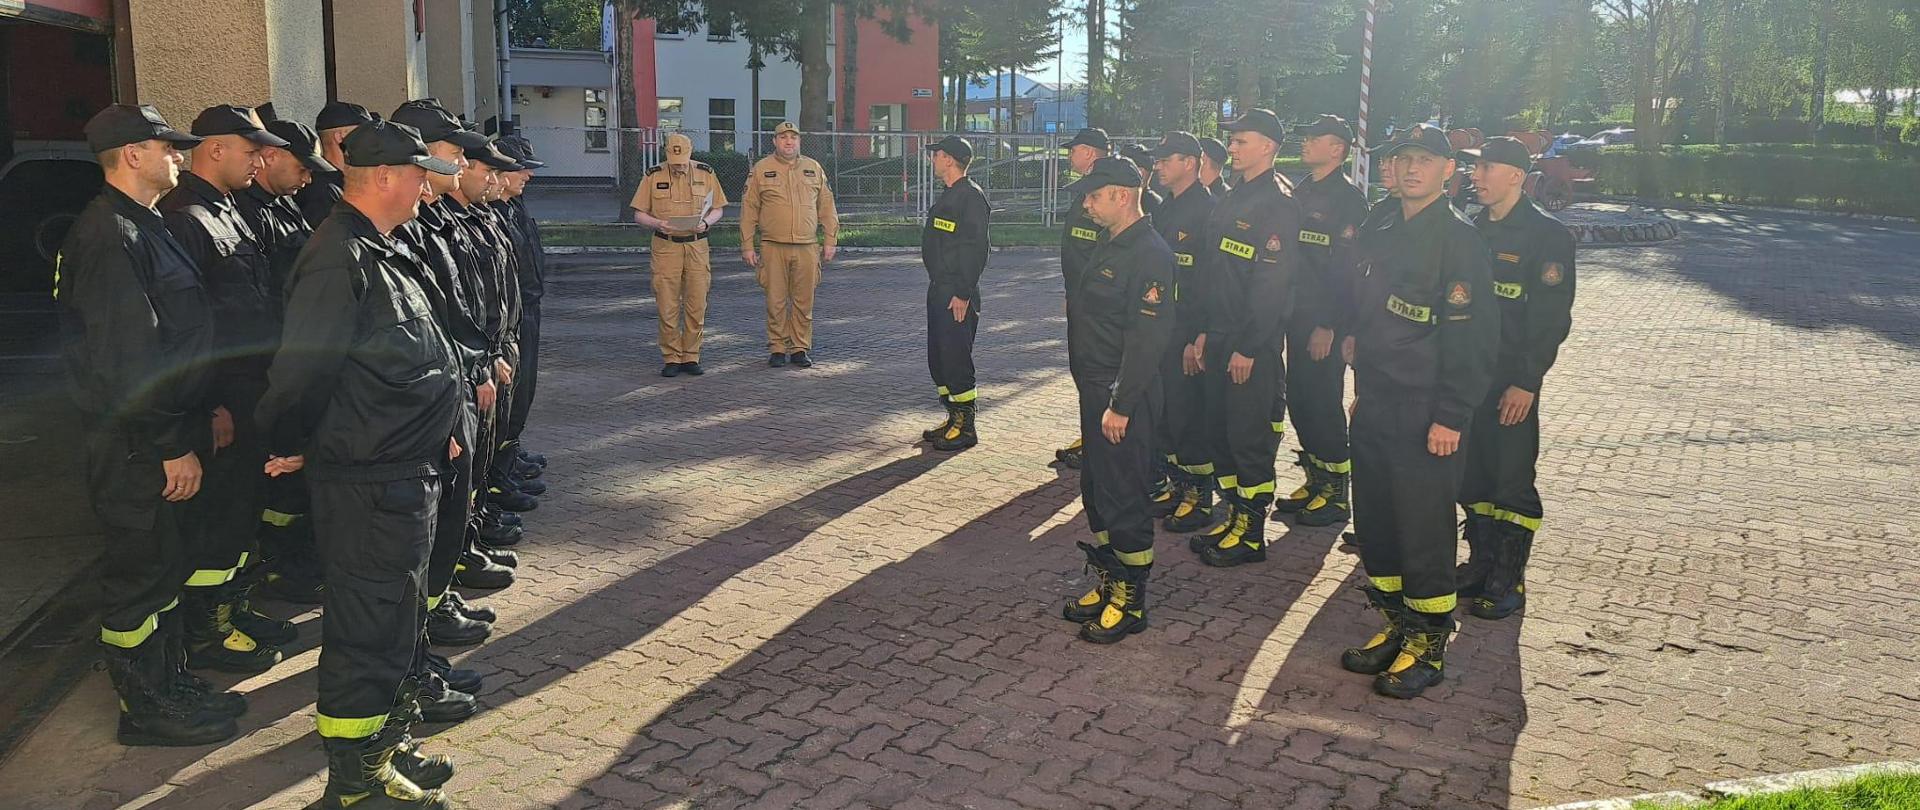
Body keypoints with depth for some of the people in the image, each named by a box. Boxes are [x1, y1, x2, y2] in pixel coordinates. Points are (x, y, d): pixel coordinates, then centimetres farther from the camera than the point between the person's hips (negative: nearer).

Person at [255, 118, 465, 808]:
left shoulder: (383, 251, 13)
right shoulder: (340, 258, -20)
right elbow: (304, 365, -22)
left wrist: (433, 432, 18)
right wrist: (289, 446, -8)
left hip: (405, 471, 10)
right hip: (367, 483, -10)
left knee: (396, 615, 20)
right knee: (368, 627, 0)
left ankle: (384, 745, 35)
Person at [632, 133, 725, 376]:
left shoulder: (706, 173, 3)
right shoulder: (654, 176, 0)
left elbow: (718, 208, 10)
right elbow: (638, 213, 3)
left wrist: (706, 222, -10)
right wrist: (657, 223, -16)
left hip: (697, 246, 1)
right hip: (666, 247, -1)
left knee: (696, 305, 2)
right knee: (668, 306, -1)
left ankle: (690, 358, 13)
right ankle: (671, 359, 8)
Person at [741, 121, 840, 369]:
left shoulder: (814, 169, 12)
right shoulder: (761, 170, 5)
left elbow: (826, 207, 14)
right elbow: (749, 210, 5)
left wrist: (830, 241, 8)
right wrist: (747, 246, 0)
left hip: (807, 248, 2)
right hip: (773, 248, -2)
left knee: (804, 302, 4)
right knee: (776, 301, 1)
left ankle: (800, 348, 13)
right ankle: (777, 348, 11)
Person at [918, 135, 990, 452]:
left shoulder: (971, 197, -14)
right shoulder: (948, 195, 17)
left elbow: (976, 249, -19)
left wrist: (963, 294, -22)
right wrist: (938, 286, 17)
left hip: (957, 293, -10)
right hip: (938, 288, 10)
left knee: (956, 358, -6)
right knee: (938, 358, 14)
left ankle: (965, 427, 2)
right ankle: (953, 417, 24)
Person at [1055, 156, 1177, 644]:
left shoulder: (1150, 254, -18)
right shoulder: (1110, 247, 14)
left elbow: (1146, 338, -23)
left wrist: (1121, 405, -23)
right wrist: (1092, 392, 16)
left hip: (1124, 398, -10)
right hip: (1096, 389, 10)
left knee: (1123, 497, -1)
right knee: (1096, 490, 17)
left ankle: (1131, 601, 11)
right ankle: (1108, 583, 30)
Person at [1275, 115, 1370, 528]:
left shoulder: (1349, 198, -10)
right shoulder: (1300, 193, 13)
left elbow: (1348, 269, -15)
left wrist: (1329, 325, -18)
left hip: (1325, 322, -7)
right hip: (1297, 316, 7)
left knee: (1324, 402, -2)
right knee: (1298, 400, 11)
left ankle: (1337, 493, 9)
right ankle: (1316, 479, 24)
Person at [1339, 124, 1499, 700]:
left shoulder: (1459, 240, -11)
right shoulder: (1378, 236, 12)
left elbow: (1474, 338, -15)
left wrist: (1451, 416, -17)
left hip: (1427, 417, -7)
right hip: (1374, 408, 7)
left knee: (1423, 531, 0)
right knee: (1374, 526, 12)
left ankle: (1429, 645, 15)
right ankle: (1396, 627, 28)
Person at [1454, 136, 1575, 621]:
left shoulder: (1547, 235, -9)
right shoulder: (1475, 230, 11)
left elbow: (1551, 319, -13)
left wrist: (1526, 382, -17)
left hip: (1511, 381, -6)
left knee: (1511, 482, 1)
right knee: (1471, 474, 12)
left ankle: (1509, 581, 11)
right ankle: (1481, 563, 26)